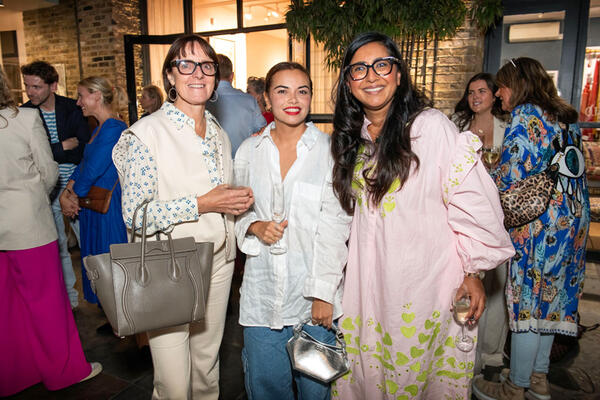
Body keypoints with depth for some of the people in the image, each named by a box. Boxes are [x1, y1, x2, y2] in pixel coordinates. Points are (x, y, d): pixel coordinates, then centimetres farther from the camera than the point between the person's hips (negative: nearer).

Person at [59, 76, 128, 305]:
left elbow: (93, 170, -18)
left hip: (109, 208, -10)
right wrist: (66, 194, 0)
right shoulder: (99, 129, 15)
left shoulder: (114, 129, -16)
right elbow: (82, 165, 13)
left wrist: (73, 196, -3)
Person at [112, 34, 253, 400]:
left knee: (208, 366, 19)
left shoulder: (220, 135, 11)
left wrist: (239, 201, -1)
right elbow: (134, 214, -14)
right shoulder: (147, 132, -10)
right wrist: (201, 204, -20)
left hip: (218, 263, 6)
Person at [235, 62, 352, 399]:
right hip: (262, 292, 3)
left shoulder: (329, 149, -7)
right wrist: (255, 227, -10)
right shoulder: (249, 150, 4)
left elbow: (335, 225, -9)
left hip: (315, 294, -2)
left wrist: (323, 292, -12)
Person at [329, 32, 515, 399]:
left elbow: (473, 201, -11)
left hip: (424, 281, -5)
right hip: (367, 278, 5)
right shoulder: (352, 137, 6)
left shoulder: (431, 126, -14)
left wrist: (474, 272, -7)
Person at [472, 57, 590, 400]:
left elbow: (511, 173, -17)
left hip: (541, 221, -9)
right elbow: (571, 169, 18)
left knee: (529, 298, -1)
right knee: (550, 296, 15)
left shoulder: (526, 114, -10)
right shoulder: (564, 117, 16)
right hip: (575, 216, 9)